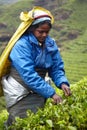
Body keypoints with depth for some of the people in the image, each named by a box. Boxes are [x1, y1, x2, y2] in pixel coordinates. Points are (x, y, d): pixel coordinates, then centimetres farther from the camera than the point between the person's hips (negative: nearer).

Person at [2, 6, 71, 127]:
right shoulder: (22, 45, -22)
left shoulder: (50, 43, -3)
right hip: (19, 93, -5)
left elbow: (57, 68, 0)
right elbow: (29, 75, -29)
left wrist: (62, 83, -22)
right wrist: (51, 93, -33)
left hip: (37, 92, 5)